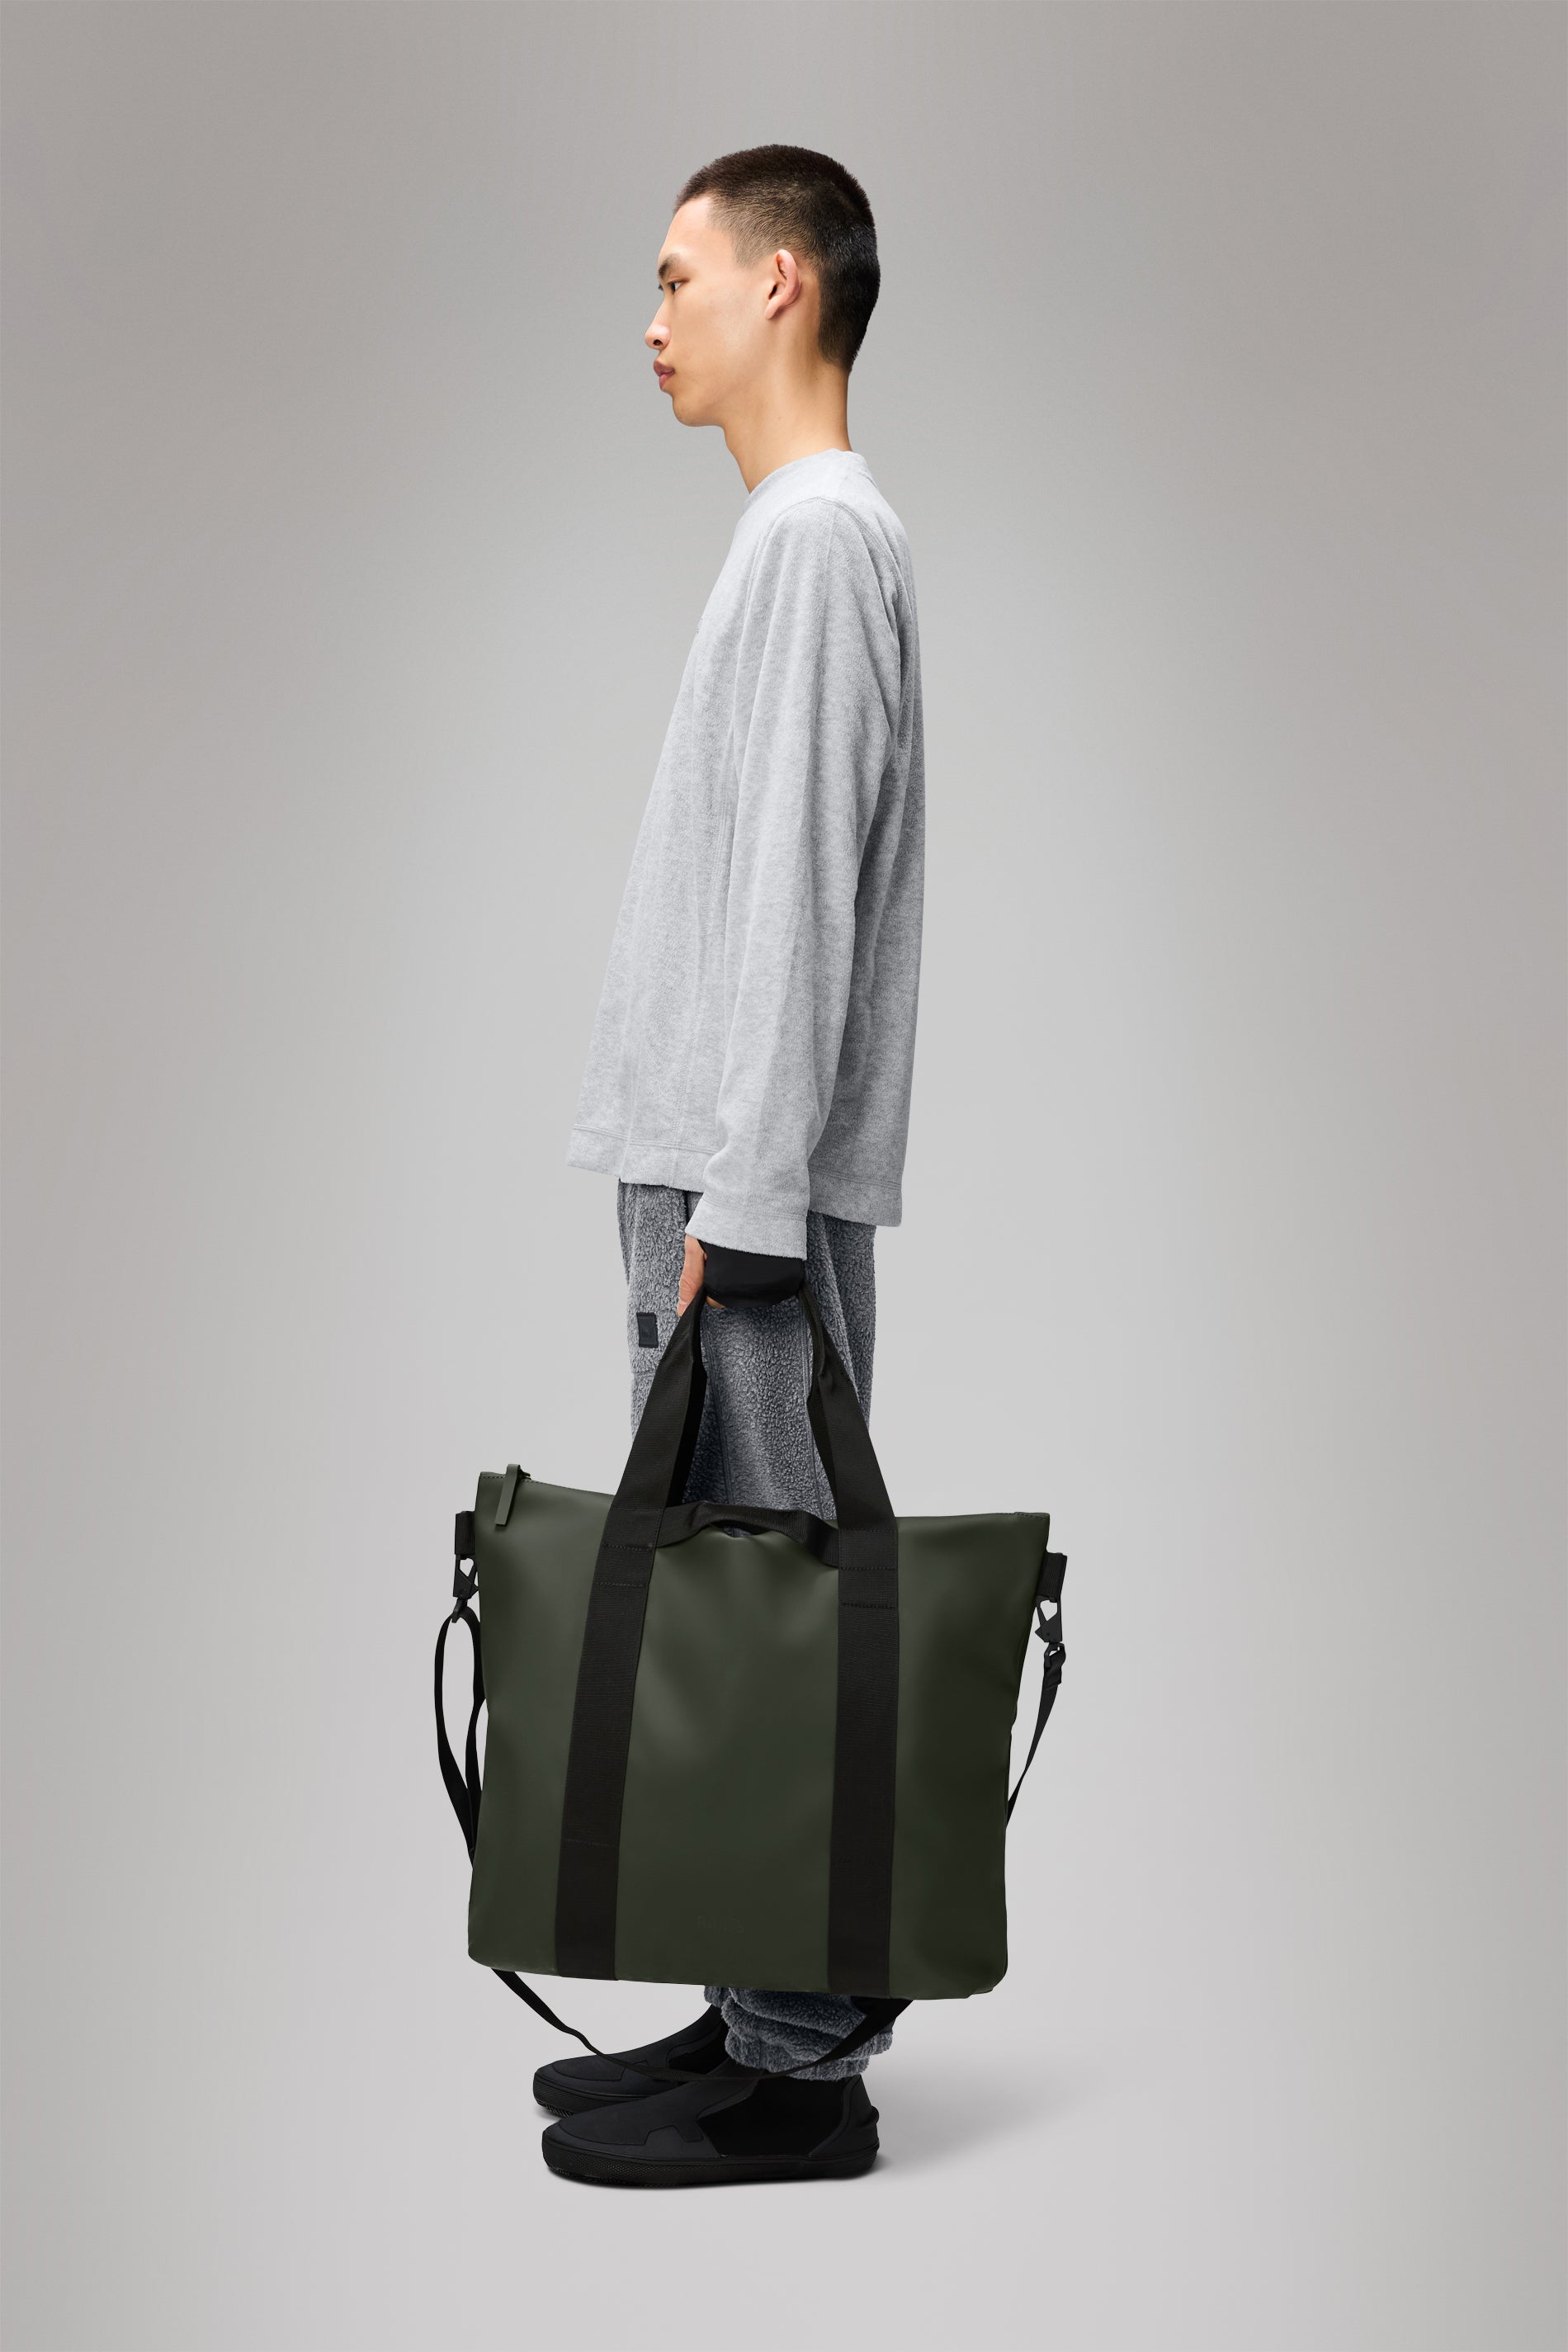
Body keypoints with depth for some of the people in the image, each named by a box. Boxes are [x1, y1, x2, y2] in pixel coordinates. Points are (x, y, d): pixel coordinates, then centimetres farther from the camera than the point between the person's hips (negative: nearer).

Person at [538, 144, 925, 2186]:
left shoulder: (819, 532, -8)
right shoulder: (801, 538, 22)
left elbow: (803, 893, -17)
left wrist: (744, 1196, -19)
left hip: (754, 1177, -10)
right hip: (712, 1163, 10)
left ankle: (799, 2069, 5)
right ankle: (763, 2015, 21)